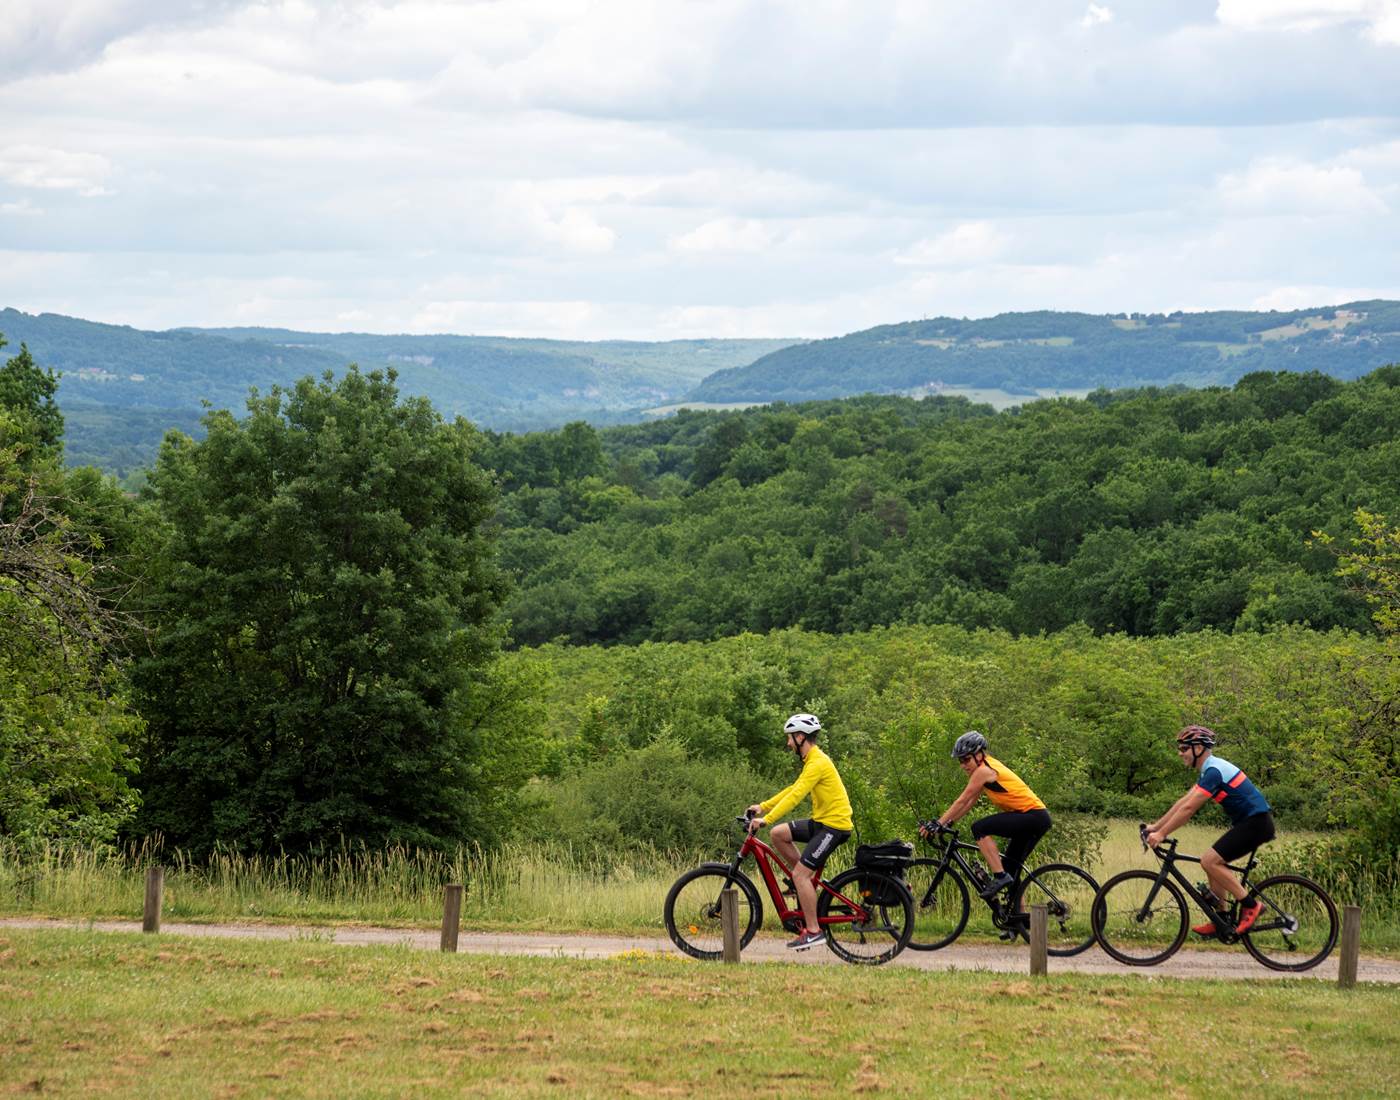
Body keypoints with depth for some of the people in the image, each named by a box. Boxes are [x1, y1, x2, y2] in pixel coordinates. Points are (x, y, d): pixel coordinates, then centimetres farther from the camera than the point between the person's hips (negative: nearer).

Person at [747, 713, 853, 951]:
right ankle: (806, 881, 15)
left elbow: (796, 795, -27)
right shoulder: (812, 761, 14)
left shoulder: (818, 763, -19)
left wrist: (765, 819, -30)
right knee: (778, 833, 7)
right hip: (821, 820, 10)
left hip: (834, 825, -10)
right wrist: (763, 806, 16)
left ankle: (813, 930, -10)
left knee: (800, 874, -14)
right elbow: (793, 789, 22)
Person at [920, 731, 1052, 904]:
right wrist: (947, 823, 13)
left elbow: (962, 801, -13)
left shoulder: (983, 771, -13)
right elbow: (970, 802, 17)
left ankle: (999, 876, -21)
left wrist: (938, 824, -11)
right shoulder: (989, 765, 15)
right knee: (1011, 869, 15)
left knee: (980, 828, -20)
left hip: (1033, 816, -10)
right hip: (1038, 818, 10)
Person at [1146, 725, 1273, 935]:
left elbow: (1188, 809, -22)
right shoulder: (1210, 769, 15)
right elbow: (1183, 801, 17)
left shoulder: (1214, 771, -18)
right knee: (1213, 863, 11)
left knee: (1210, 861, -15)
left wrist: (1161, 833, -19)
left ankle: (1250, 905, -10)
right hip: (1248, 821, 10)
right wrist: (1156, 826, 15)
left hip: (1256, 822, -10)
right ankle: (1220, 921, 15)